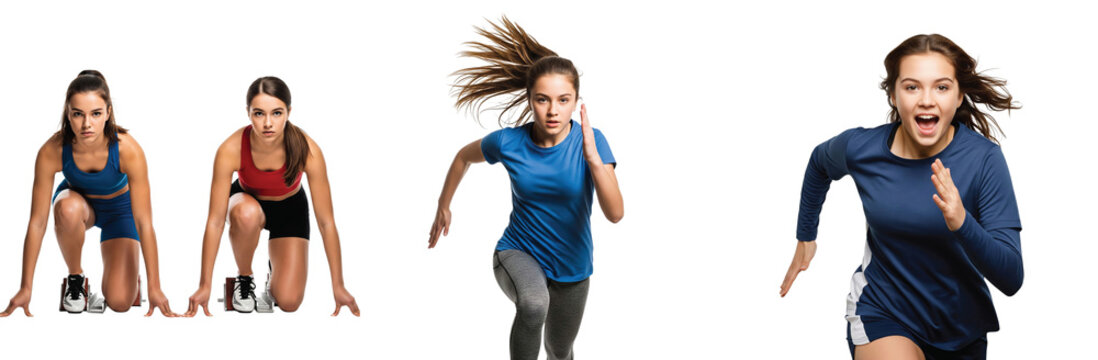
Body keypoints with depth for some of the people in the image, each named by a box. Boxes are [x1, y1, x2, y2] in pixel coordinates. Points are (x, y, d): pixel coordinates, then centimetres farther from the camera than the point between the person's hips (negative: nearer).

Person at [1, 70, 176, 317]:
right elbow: (37, 222, -27)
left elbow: (144, 222, -32)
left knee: (119, 302, -16)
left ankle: (129, 273, 20)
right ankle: (75, 278, -11)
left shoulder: (128, 150, -35)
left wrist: (154, 288, -32)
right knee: (68, 208, -39)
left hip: (120, 208, -1)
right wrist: (26, 288, -26)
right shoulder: (52, 151, -32)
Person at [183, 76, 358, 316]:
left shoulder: (307, 151, -34)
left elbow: (326, 222, -26)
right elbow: (215, 221, -29)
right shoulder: (230, 150, -35)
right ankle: (244, 278, -11)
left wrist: (338, 287, -22)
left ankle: (275, 270, 22)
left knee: (288, 303, -14)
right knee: (247, 213, -40)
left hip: (290, 208, 0)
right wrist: (205, 285, -28)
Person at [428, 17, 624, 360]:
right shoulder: (509, 142, -17)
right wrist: (443, 206, 15)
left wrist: (593, 158, -40)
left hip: (571, 267, 2)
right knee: (534, 304, -38)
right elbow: (463, 157, 7)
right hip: (518, 253, -2)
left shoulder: (590, 141, -19)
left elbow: (615, 214, -28)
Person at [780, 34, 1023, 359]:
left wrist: (962, 223, -38)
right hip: (882, 314, -1)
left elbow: (1011, 280, -22)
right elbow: (819, 163, 14)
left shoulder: (983, 159, -19)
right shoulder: (860, 149, -13)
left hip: (962, 328, 1)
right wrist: (805, 237, 22)